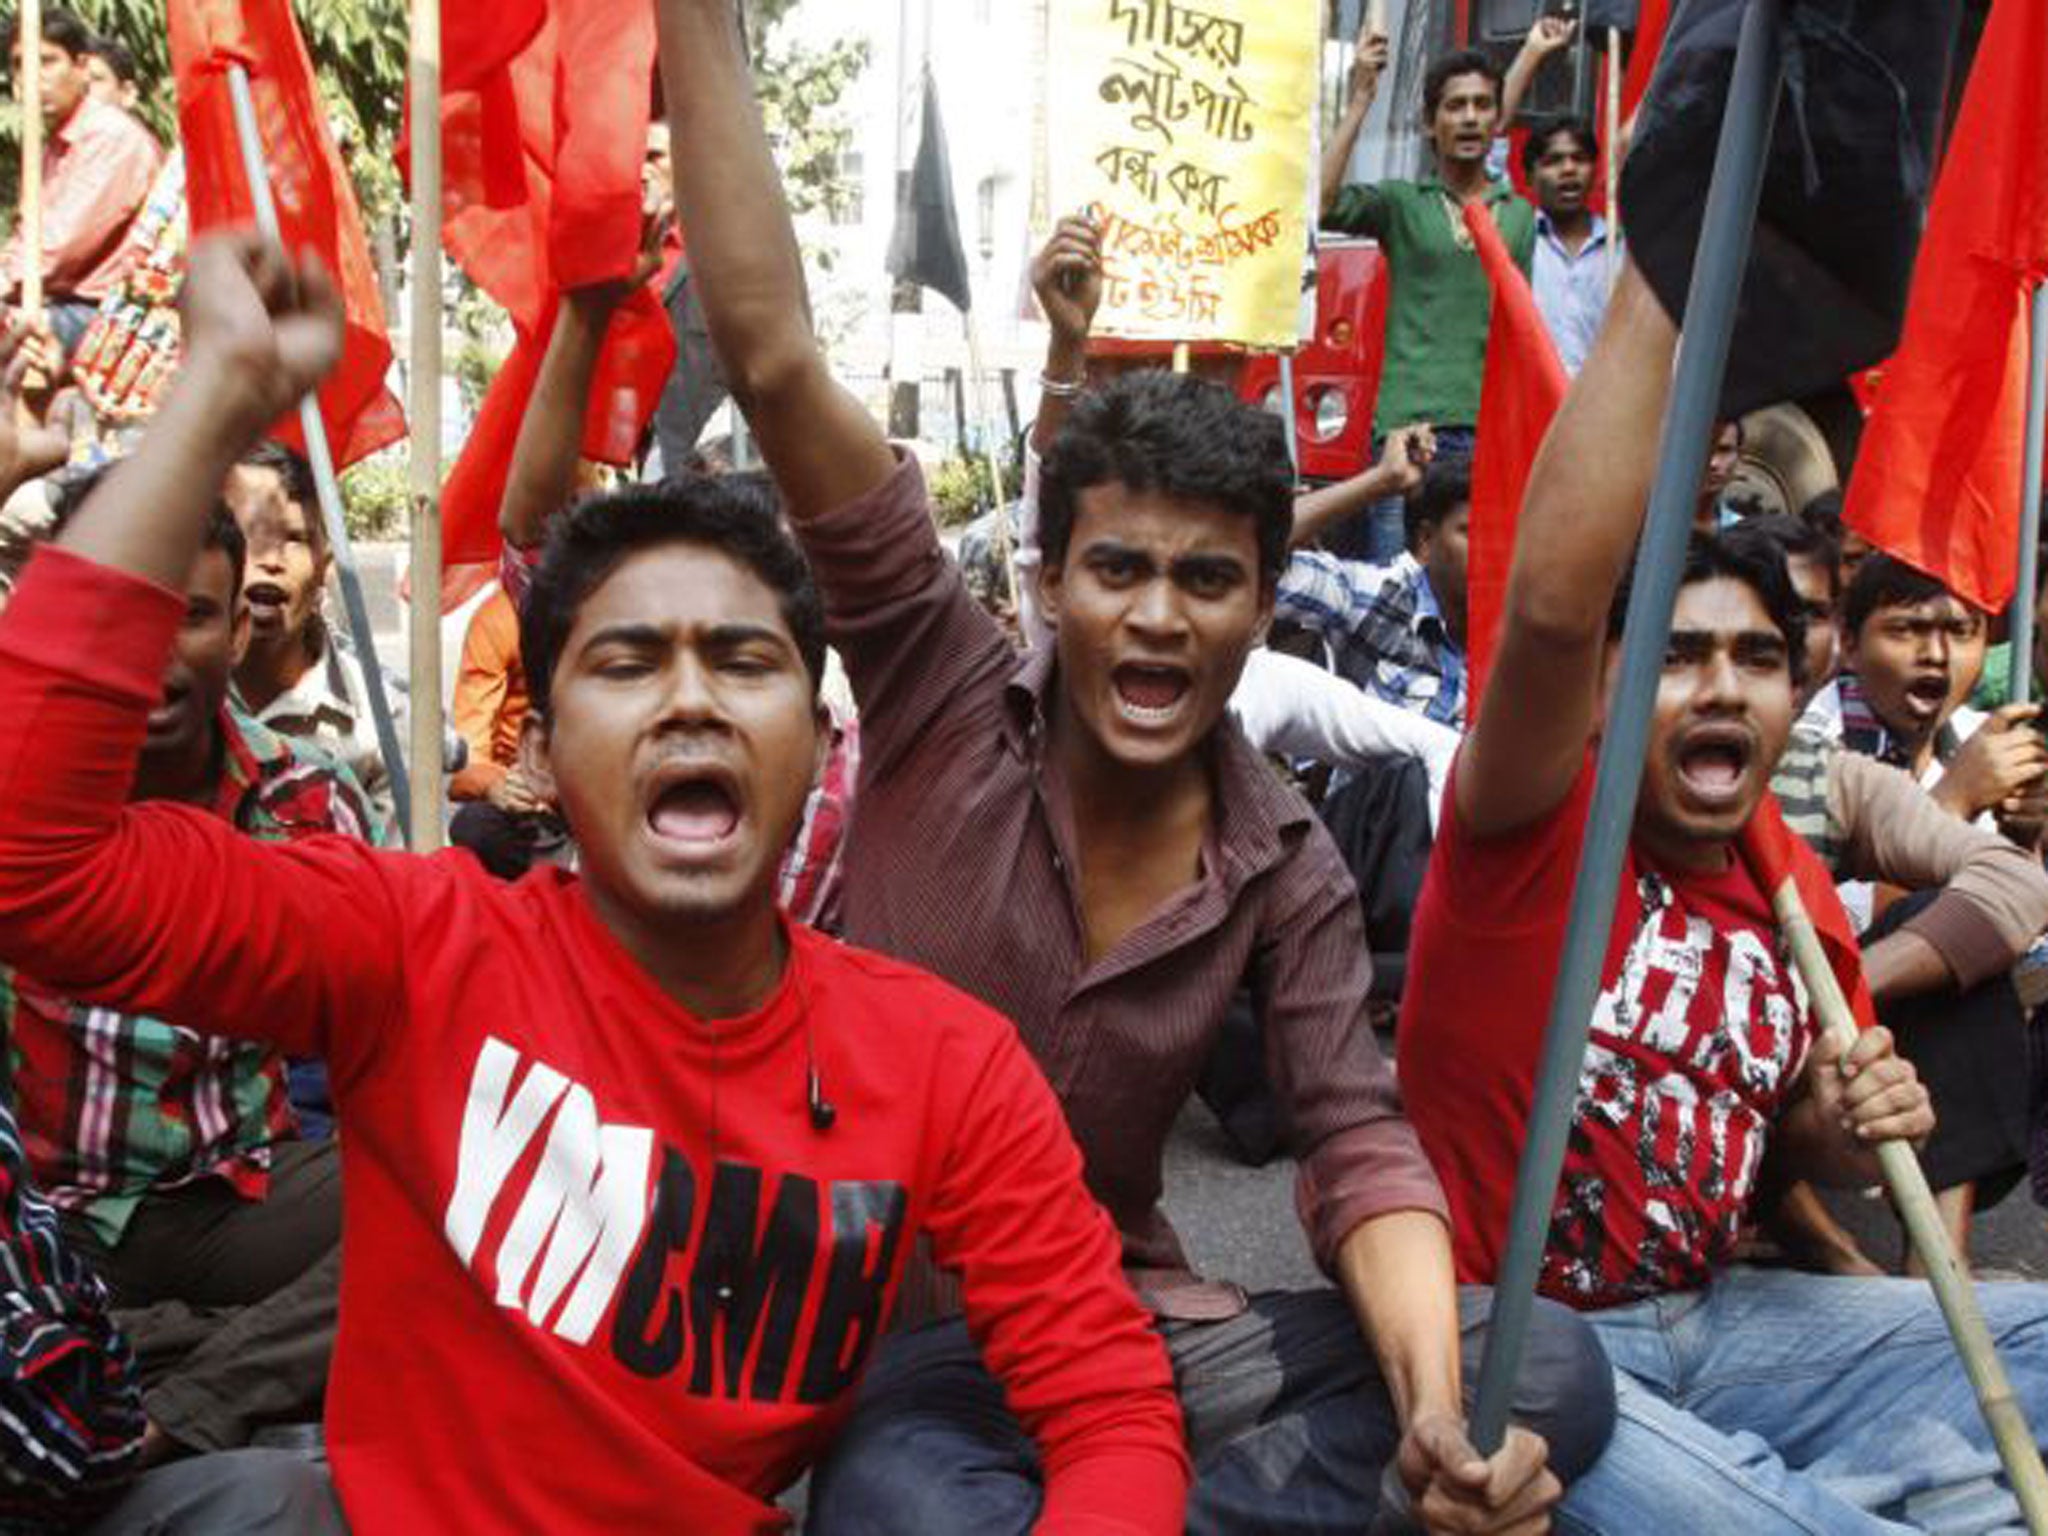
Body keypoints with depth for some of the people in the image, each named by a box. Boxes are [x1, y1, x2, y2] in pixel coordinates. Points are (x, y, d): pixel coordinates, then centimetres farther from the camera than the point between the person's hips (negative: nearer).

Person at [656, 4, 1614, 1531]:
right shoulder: (945, 692, -10)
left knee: (1546, 1370, -16)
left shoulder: (1288, 867, -1)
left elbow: (1361, 1148, -7)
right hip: (892, 1338, -4)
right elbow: (773, 357, -18)